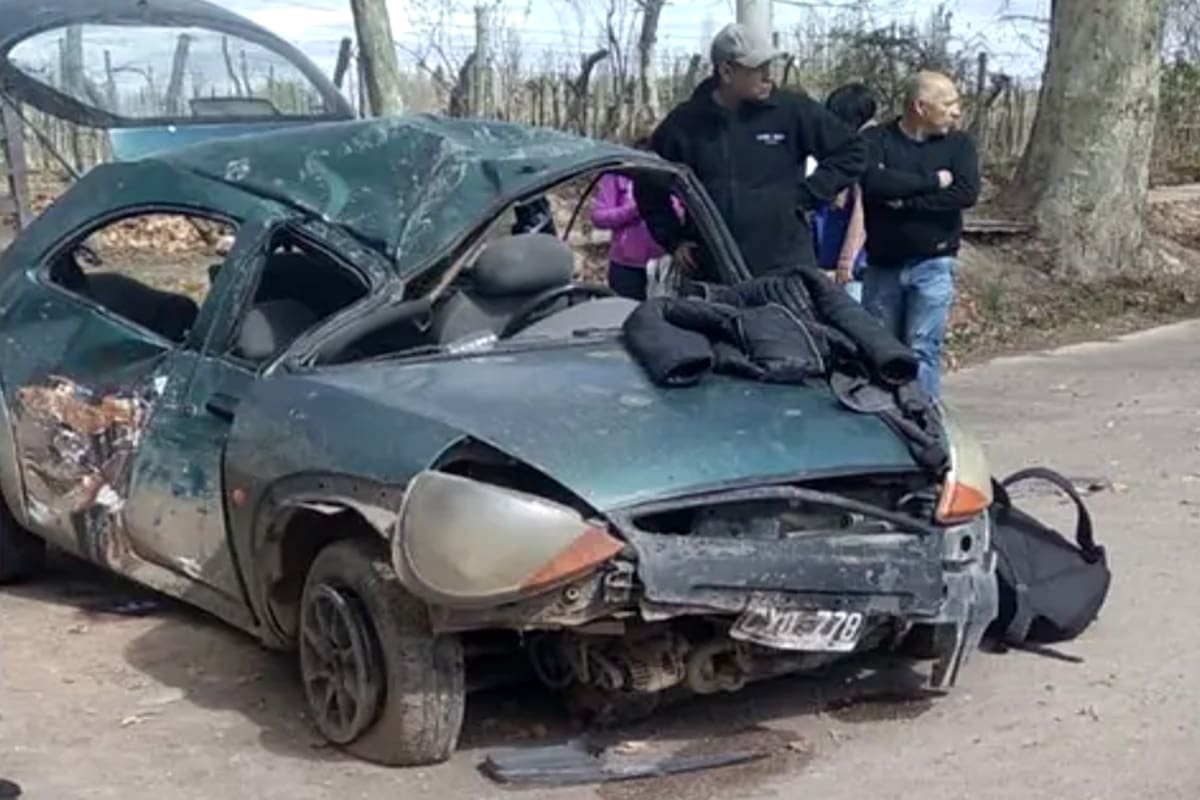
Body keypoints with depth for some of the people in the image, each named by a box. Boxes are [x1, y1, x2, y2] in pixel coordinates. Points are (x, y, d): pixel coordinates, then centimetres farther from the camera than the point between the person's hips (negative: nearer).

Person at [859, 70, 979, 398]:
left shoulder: (958, 144, 5)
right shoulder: (877, 139, 0)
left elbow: (967, 192, -11)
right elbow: (874, 181, -19)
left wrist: (905, 200, -16)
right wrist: (933, 181, -14)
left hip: (933, 264, 0)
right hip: (882, 264, 0)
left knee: (923, 350, -5)